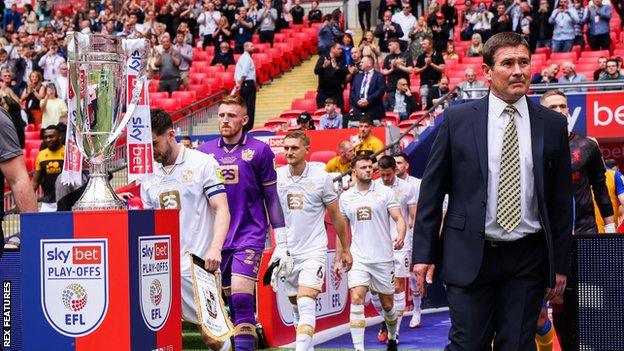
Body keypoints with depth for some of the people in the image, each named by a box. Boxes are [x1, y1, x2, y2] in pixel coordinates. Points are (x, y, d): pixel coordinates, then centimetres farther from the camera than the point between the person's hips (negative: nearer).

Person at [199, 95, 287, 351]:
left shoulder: (259, 151, 0)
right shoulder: (204, 152, 8)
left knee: (241, 298, -16)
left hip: (250, 236, -4)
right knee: (224, 302, 6)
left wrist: (282, 243, 0)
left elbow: (271, 198, 3)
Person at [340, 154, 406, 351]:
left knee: (387, 304, 11)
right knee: (356, 300, -16)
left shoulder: (385, 192, 0)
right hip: (359, 258, 1)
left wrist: (400, 236, -26)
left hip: (383, 257, -1)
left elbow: (399, 219, -4)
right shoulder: (345, 197, 7)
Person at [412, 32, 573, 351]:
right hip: (470, 255, -2)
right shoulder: (458, 119, 1)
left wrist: (560, 264, 7)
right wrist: (424, 253, 0)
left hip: (527, 259, 2)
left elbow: (561, 200, 9)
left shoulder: (552, 125, 6)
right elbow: (432, 189, 4)